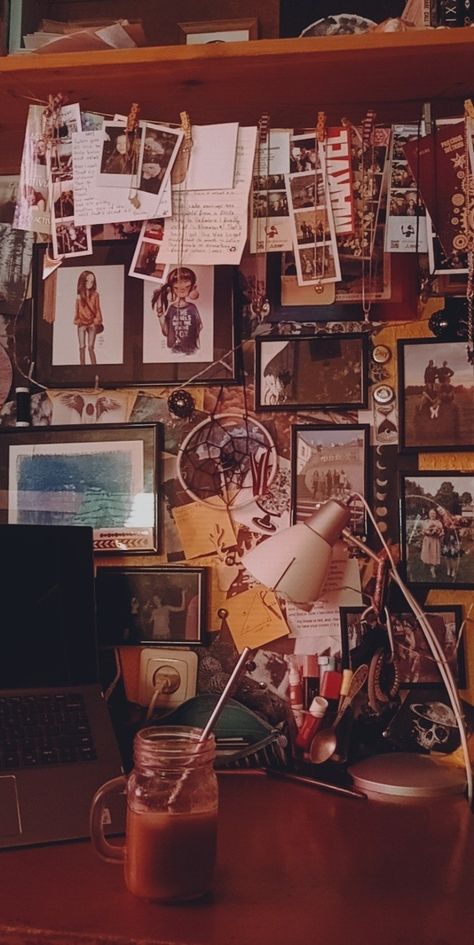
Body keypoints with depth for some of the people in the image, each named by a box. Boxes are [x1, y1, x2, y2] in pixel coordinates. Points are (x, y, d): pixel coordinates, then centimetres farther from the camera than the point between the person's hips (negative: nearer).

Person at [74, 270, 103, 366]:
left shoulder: (95, 295, 0)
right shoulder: (79, 296, 3)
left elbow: (97, 309, 2)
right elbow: (77, 310, 8)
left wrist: (97, 321, -4)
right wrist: (76, 320, -1)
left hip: (92, 323, -2)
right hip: (82, 323, 2)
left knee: (90, 347, -6)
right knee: (82, 347, 5)